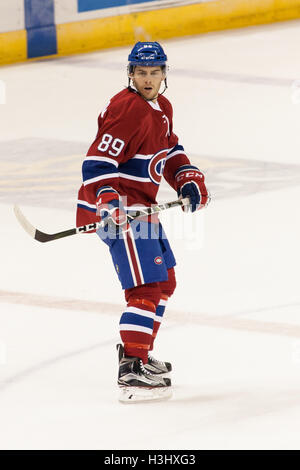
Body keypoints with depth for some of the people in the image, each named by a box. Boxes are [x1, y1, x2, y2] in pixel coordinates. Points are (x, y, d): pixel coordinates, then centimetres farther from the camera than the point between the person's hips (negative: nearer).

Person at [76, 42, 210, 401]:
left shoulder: (161, 108, 12)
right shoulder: (128, 110, -19)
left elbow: (169, 149, 27)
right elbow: (96, 164, -25)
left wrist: (188, 179, 11)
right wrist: (107, 199, -39)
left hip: (139, 205, 11)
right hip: (116, 207, -11)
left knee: (165, 280, 23)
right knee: (147, 286, -18)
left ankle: (136, 351, 36)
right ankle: (132, 368, -23)